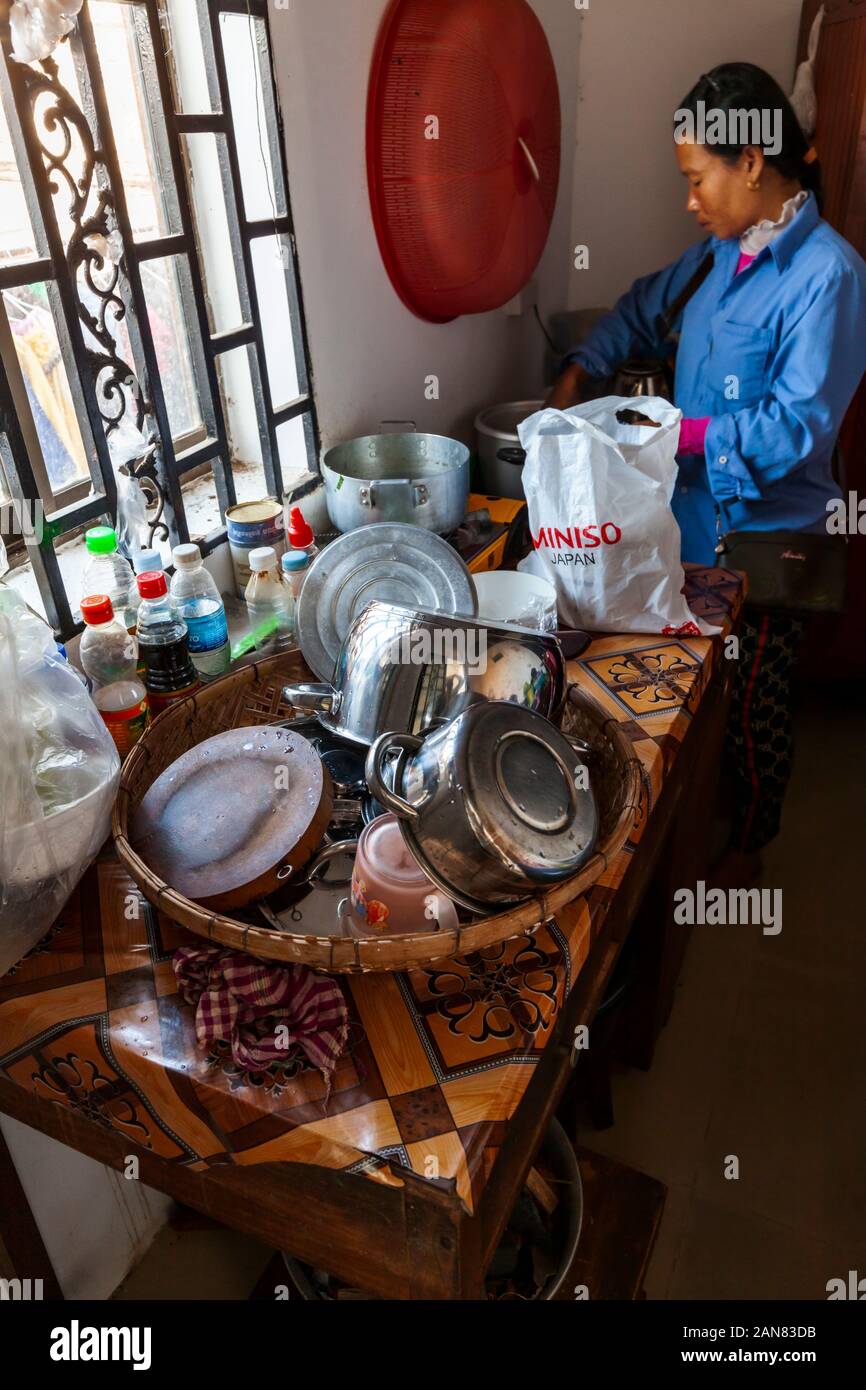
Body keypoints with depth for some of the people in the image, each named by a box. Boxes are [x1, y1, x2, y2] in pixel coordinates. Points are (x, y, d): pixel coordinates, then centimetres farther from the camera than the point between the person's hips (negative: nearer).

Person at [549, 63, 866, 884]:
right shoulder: (725, 252, 4)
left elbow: (797, 426, -25)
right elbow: (648, 307, 20)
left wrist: (677, 433, -24)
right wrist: (579, 370, 8)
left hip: (765, 533, -7)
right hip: (697, 512, 7)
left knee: (750, 703, 10)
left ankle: (747, 846, 35)